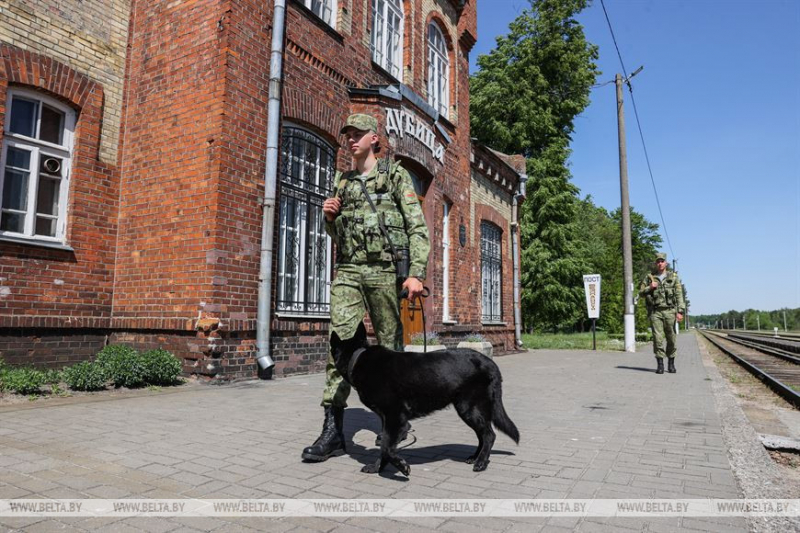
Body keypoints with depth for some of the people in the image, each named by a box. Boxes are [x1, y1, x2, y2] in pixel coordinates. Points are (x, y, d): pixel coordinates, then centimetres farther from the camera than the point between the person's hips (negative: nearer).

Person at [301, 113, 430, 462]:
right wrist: (329, 217, 3)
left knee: (390, 345, 6)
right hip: (347, 271, 4)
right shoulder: (341, 182, 18)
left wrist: (416, 274, -15)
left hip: (384, 271, -4)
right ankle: (333, 431, -6)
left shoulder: (395, 175, 3)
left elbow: (418, 227, -5)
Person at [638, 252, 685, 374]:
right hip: (655, 312, 0)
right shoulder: (649, 277, 8)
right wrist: (650, 288, -9)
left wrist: (680, 311, -9)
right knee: (657, 338, -6)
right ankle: (660, 365, 0)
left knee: (671, 339, 5)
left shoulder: (674, 277, 6)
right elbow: (641, 292, 11)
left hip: (669, 312, 0)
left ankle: (671, 364, 18)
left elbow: (679, 295, 1)